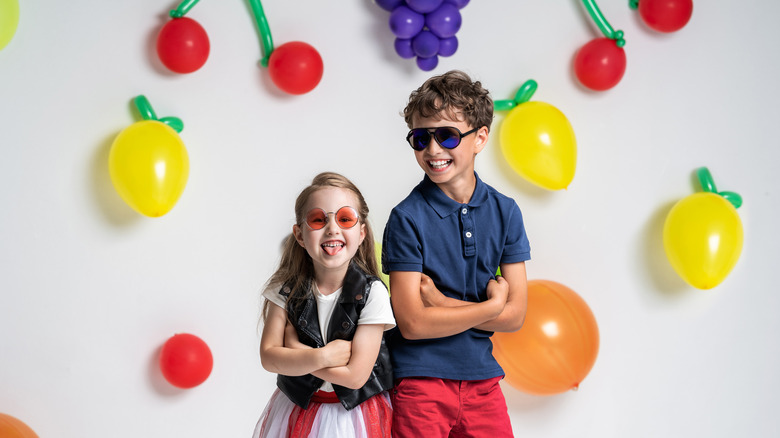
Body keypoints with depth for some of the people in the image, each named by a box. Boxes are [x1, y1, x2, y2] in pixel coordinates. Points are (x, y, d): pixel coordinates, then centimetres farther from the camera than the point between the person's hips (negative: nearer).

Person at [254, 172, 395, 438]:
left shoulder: (371, 293, -16)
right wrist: (322, 356, -25)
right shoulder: (287, 288, -7)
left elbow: (355, 376, -20)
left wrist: (294, 349, -16)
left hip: (354, 413, -2)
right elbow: (268, 357, -13)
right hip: (298, 407, 2)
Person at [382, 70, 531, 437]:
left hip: (482, 378, 4)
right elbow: (412, 323, -15)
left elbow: (515, 315, -1)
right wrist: (491, 305, -7)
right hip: (420, 379, -4)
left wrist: (441, 303, -11)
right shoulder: (407, 218, -9)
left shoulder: (505, 211, 3)